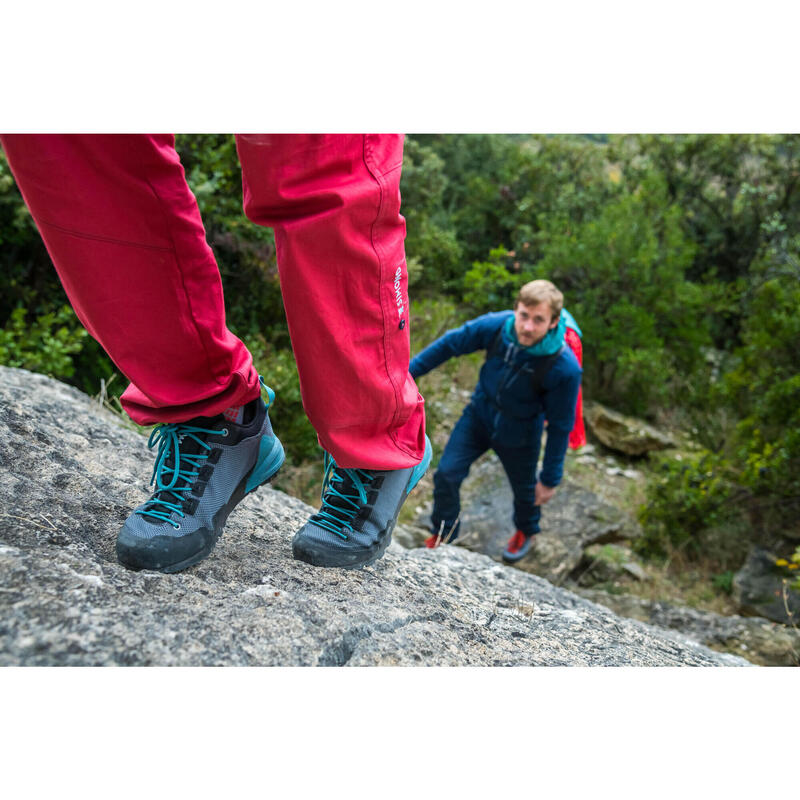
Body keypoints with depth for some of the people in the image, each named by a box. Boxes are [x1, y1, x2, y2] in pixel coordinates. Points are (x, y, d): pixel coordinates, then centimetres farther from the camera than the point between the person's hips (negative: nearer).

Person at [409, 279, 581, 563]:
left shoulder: (564, 368, -32)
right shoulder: (497, 325, -27)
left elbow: (560, 425, -19)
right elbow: (450, 344, -9)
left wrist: (550, 479, -11)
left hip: (518, 435, -2)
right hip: (478, 415, 2)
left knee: (524, 489, 20)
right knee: (446, 474, 1)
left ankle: (526, 531, 57)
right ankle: (443, 534, 31)